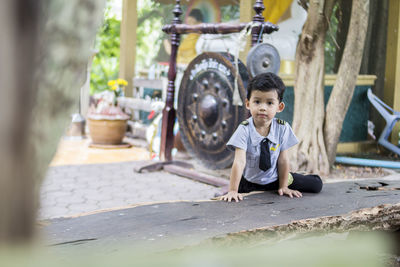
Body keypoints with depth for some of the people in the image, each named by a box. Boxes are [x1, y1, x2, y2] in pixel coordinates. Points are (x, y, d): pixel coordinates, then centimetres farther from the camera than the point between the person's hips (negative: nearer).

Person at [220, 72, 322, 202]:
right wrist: (232, 191, -33)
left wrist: (283, 187, -4)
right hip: (249, 181, -1)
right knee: (226, 200, -16)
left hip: (274, 178, 2)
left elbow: (283, 160, -8)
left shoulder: (282, 128, -15)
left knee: (316, 184, -4)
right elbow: (239, 162, -29)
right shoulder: (244, 130, -23)